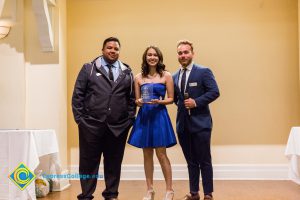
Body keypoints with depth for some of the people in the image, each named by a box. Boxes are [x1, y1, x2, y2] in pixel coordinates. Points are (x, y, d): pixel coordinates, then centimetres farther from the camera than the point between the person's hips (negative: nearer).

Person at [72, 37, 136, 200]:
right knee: (89, 162, 6)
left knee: (114, 162, 10)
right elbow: (77, 95, 1)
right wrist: (79, 118, -6)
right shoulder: (89, 68, 4)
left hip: (118, 126, 2)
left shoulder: (127, 72, 11)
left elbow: (131, 98, 10)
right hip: (91, 125, -2)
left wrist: (130, 119, 2)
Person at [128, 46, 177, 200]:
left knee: (161, 154, -1)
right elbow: (136, 100, 9)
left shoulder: (166, 76, 1)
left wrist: (159, 102, -16)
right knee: (147, 154, 8)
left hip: (159, 115, -3)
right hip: (144, 116, 3)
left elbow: (171, 98, 1)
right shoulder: (138, 77, 6)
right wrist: (139, 101, -13)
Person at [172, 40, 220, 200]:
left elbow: (214, 92, -10)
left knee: (204, 161, 2)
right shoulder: (174, 76, 13)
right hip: (183, 124, 5)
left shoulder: (204, 72, -4)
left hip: (200, 123, -5)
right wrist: (179, 103, 2)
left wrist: (196, 102, -18)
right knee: (191, 161, 14)